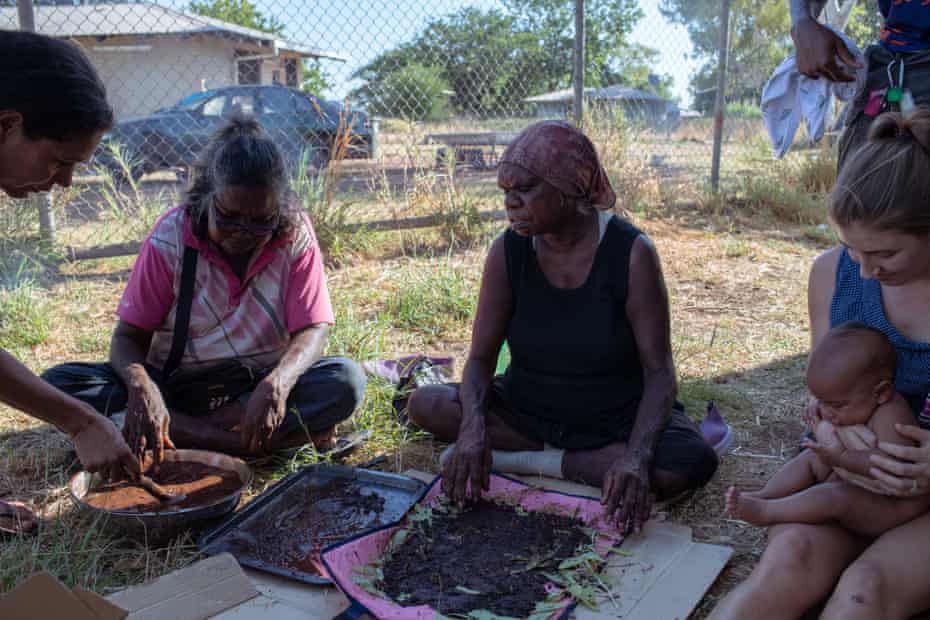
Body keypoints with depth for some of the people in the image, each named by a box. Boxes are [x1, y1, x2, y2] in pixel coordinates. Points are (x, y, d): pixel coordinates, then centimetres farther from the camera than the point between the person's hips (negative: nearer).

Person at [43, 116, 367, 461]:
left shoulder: (295, 236, -9)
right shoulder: (171, 238, -10)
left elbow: (313, 329, -14)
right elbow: (129, 336, -9)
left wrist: (278, 381, -36)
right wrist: (141, 387, -33)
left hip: (258, 385, -1)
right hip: (176, 387, 1)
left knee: (347, 381, -29)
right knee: (60, 383, -24)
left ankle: (183, 432, -25)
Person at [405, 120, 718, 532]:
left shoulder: (630, 253, -17)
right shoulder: (508, 251, -9)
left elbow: (659, 371, -18)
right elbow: (480, 357, -9)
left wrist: (636, 455, -35)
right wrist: (473, 426, -29)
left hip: (617, 419, -1)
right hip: (529, 412, 2)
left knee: (691, 463, -31)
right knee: (425, 405, -19)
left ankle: (528, 460, -17)